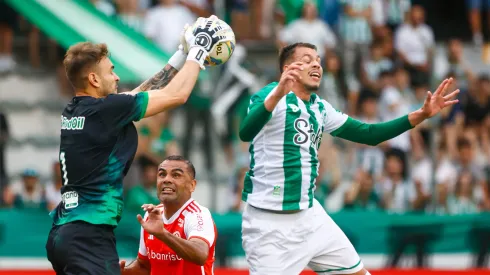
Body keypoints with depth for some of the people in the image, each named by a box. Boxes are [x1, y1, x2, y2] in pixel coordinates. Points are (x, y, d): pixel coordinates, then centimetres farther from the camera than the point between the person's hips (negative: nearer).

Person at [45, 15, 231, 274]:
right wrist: (198, 52, 9)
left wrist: (181, 55, 26)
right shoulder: (104, 110, -12)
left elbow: (139, 94, 24)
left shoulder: (73, 111, 12)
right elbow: (176, 95, -5)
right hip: (89, 236, -10)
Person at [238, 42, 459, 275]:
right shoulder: (272, 95, -12)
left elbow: (368, 134, 16)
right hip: (270, 221, -8)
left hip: (309, 214, 8)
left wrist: (422, 114, 6)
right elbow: (245, 133, -31)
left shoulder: (319, 107, 10)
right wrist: (277, 94, -48)